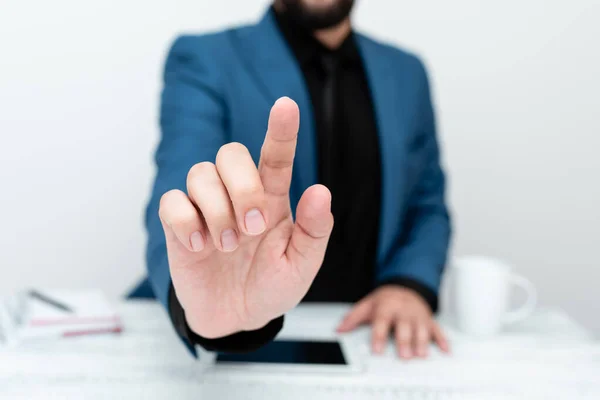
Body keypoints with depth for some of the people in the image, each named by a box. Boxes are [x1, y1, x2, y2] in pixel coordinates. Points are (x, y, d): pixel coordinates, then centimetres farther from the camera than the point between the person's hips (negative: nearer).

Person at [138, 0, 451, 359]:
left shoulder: (406, 73, 7)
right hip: (239, 352, -6)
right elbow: (180, 199, -20)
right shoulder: (205, 61, -7)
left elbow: (428, 205, 12)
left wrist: (410, 285, -8)